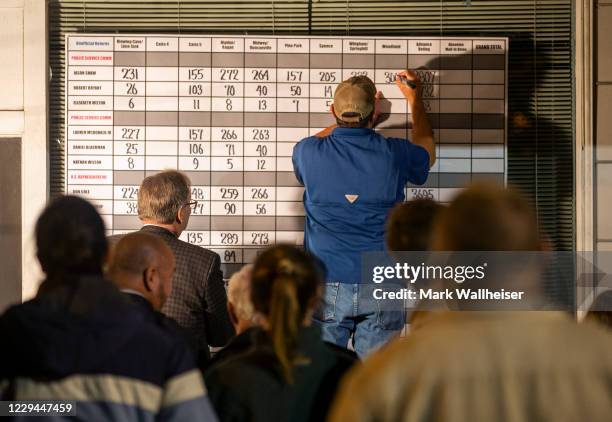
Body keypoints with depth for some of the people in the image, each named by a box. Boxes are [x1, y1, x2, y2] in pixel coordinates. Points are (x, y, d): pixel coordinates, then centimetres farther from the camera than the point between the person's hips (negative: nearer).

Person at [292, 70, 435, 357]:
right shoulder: (394, 154, -5)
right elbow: (426, 150, 21)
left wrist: (346, 120, 33)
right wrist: (414, 98, 34)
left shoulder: (308, 153, -6)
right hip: (381, 288, 0)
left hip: (327, 285, 0)